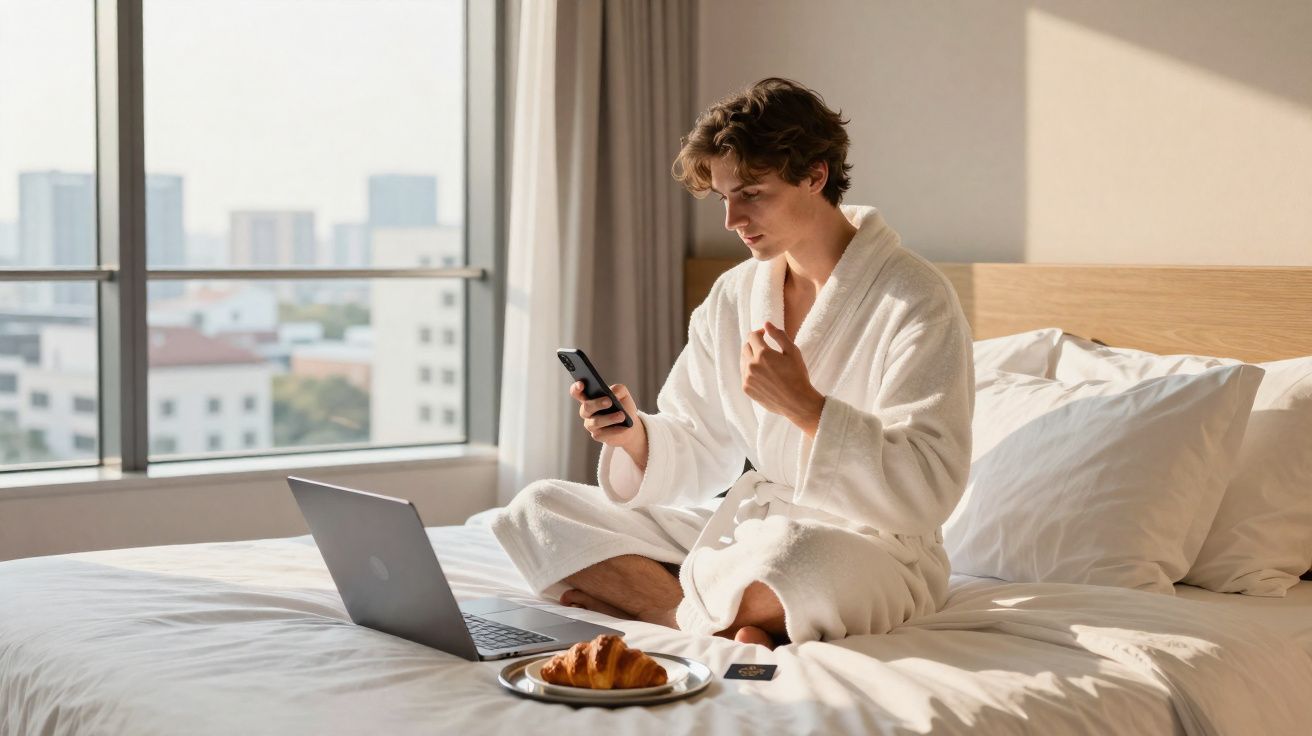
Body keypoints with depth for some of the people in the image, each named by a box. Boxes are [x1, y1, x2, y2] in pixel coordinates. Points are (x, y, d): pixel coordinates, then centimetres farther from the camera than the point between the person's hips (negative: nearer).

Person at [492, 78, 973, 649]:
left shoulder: (915, 301, -13)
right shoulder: (732, 297, 8)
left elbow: (928, 490, -20)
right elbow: (696, 456, 8)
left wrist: (803, 404, -27)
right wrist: (636, 436, -15)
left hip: (871, 550, -7)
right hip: (744, 526, 7)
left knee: (790, 556, -44)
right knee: (537, 509, -1)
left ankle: (644, 597, -12)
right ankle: (735, 622, -17)